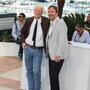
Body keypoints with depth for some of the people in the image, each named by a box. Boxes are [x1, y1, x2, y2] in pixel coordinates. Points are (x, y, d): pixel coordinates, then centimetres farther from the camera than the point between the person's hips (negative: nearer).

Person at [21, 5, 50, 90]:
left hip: (38, 50, -3)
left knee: (36, 71, -8)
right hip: (28, 48, 3)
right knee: (29, 70, 11)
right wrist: (23, 42, 2)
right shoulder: (28, 21, 2)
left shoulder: (46, 21, -6)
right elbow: (23, 32, 15)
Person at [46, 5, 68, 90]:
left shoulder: (61, 23, -12)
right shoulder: (50, 23, 14)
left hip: (57, 56, -8)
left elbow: (63, 41, -18)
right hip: (51, 55, 8)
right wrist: (47, 52, 10)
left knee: (54, 76, -3)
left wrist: (58, 55, -21)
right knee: (52, 76, 11)